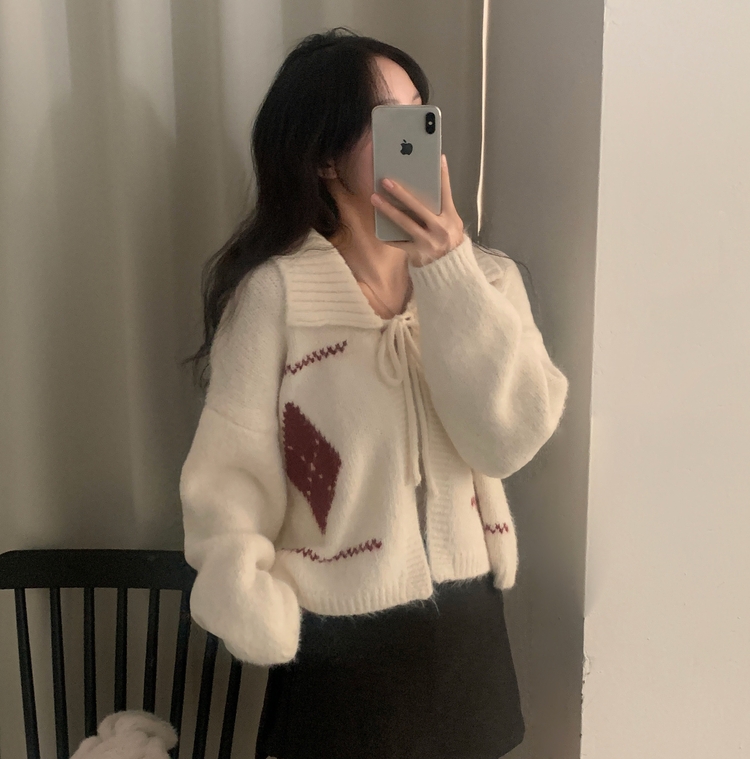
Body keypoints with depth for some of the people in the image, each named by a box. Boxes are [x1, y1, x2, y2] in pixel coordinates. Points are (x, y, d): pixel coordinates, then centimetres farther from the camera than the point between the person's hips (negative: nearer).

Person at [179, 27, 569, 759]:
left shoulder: (485, 276, -1)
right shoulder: (276, 289, -14)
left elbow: (510, 437, -15)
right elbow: (232, 464, -13)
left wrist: (448, 271, -22)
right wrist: (240, 579, -28)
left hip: (464, 619, 4)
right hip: (335, 637, -3)